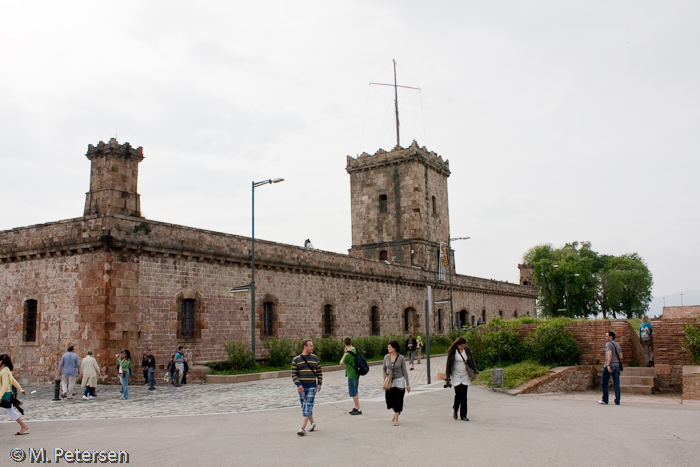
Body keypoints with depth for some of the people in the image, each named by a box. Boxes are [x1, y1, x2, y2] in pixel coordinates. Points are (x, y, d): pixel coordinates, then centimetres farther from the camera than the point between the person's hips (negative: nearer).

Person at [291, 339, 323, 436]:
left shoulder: (315, 358, 8)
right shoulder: (296, 359, 1)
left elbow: (319, 372, 13)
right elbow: (294, 374, -2)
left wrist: (319, 383, 1)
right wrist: (298, 384, -14)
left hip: (312, 386, -1)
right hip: (301, 387, 1)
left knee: (308, 406, -11)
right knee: (304, 406, 9)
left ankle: (303, 428, -16)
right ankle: (313, 423, 28)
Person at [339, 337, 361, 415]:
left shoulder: (348, 354, -23)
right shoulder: (355, 350, 3)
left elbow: (341, 364, -9)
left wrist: (344, 353, -8)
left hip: (351, 375, -9)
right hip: (356, 373, 9)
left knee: (353, 393, -1)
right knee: (355, 392, 19)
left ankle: (358, 409, 3)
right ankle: (356, 407, 27)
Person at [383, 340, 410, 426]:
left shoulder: (401, 358, -10)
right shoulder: (386, 357, -2)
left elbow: (404, 371, -4)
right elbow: (384, 368, 13)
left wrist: (407, 384, -2)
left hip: (399, 381, -3)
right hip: (389, 382, 3)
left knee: (398, 401, -1)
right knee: (389, 400, 4)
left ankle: (396, 419, 12)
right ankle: (396, 413, 34)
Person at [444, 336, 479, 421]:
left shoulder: (466, 350, 2)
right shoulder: (452, 352, -9)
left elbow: (471, 361, 13)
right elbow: (448, 364, -5)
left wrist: (475, 371, 6)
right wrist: (447, 378, -7)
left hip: (465, 375, 3)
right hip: (456, 376, -3)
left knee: (464, 396, 1)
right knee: (459, 394, -14)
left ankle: (463, 415, 8)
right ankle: (455, 409, 14)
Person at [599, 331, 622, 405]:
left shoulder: (608, 344, -8)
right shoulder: (617, 345, 15)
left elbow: (610, 354, -21)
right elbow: (621, 357, 15)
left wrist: (608, 365, -24)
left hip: (610, 366, -7)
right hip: (617, 365, 7)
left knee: (605, 383, 5)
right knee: (616, 384, 4)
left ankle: (605, 400, 9)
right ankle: (617, 401, 1)